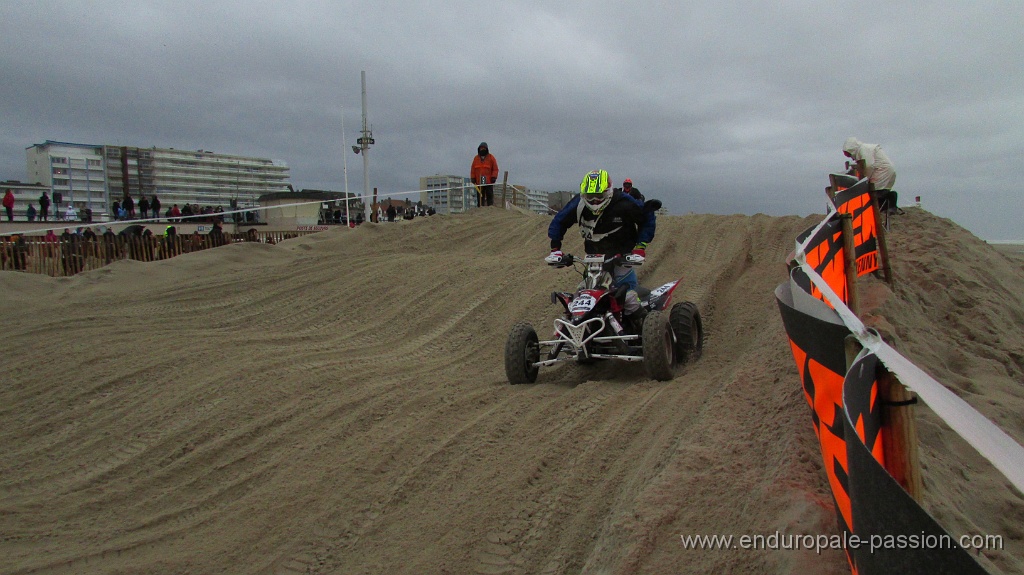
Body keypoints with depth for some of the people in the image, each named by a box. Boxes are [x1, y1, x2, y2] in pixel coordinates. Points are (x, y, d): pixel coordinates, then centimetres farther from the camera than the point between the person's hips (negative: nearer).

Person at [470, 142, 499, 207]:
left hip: (489, 182, -2)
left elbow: (495, 169, 2)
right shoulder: (476, 158, 11)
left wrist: (493, 177, -7)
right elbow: (473, 169, 12)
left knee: (490, 196, -1)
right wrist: (473, 178, 4)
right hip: (479, 182, 2)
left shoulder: (491, 157, 4)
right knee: (480, 197, 2)